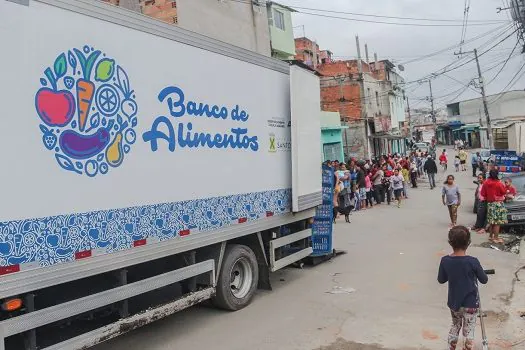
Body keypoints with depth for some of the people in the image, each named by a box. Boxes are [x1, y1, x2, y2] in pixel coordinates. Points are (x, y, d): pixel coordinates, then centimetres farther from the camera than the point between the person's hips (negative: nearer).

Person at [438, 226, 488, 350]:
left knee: (455, 326, 25)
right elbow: (484, 280, -5)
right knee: (469, 332, 11)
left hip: (453, 303, 3)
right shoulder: (473, 261, -20)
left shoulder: (445, 261, -12)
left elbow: (441, 280, 1)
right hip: (470, 304, -3)